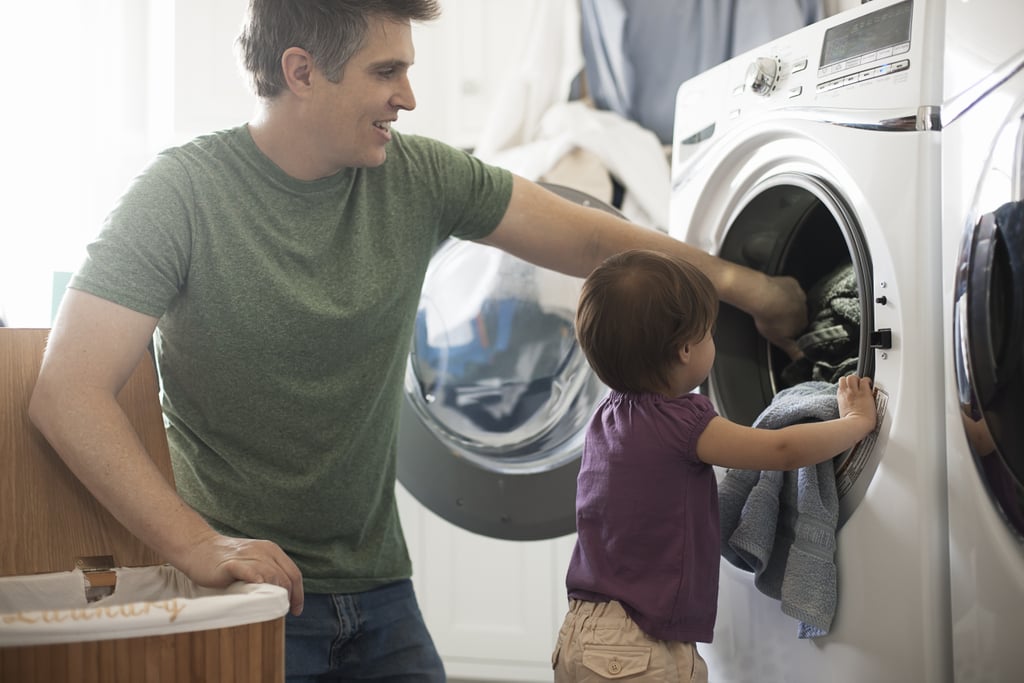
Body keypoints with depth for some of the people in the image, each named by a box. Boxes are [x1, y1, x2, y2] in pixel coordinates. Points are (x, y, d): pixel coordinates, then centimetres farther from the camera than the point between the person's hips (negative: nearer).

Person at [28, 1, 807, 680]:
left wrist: (742, 284, 4)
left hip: (378, 584, 5)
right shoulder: (182, 194, -15)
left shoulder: (420, 178, -2)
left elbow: (591, 240, 6)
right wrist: (198, 544, -29)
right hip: (249, 586, -4)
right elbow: (67, 391, -21)